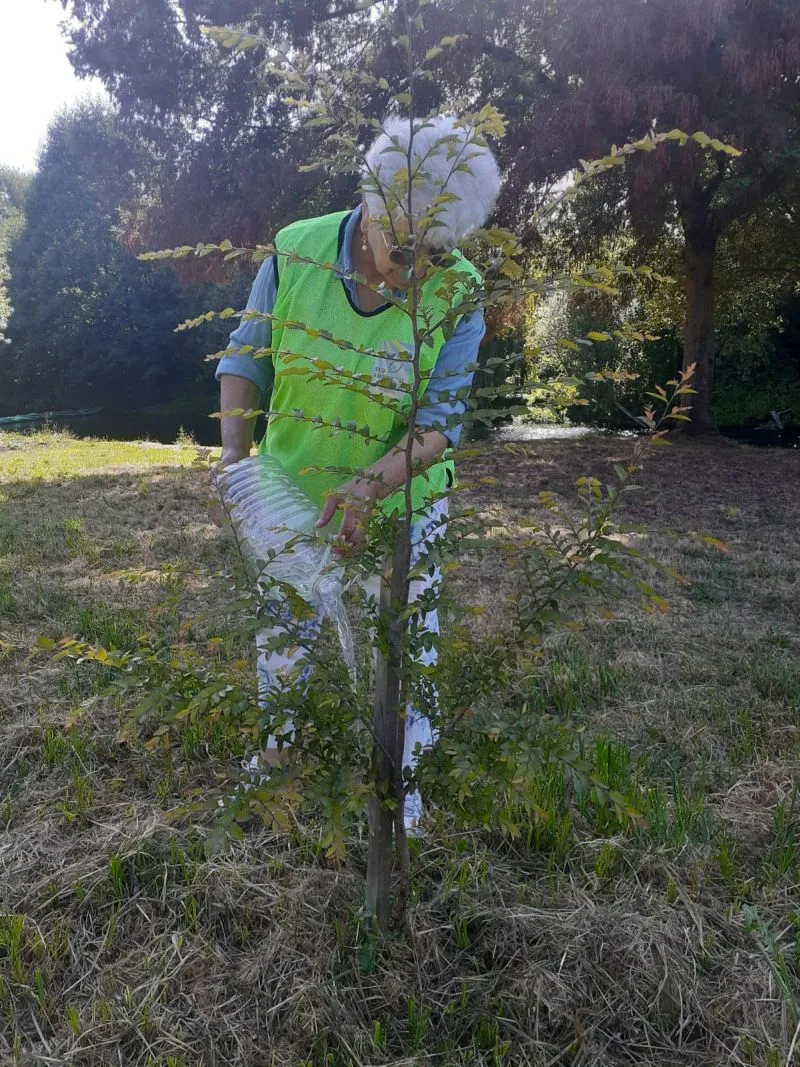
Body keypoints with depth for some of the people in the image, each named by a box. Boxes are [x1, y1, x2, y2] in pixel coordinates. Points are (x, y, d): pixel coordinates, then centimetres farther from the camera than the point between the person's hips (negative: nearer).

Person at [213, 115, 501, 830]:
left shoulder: (459, 292, -21)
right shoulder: (296, 253, -18)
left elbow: (442, 421, -20)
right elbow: (246, 359, -6)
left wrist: (372, 482, -35)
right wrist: (234, 450, -19)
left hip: (405, 498, -1)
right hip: (293, 487, 2)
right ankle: (277, 741, 48)